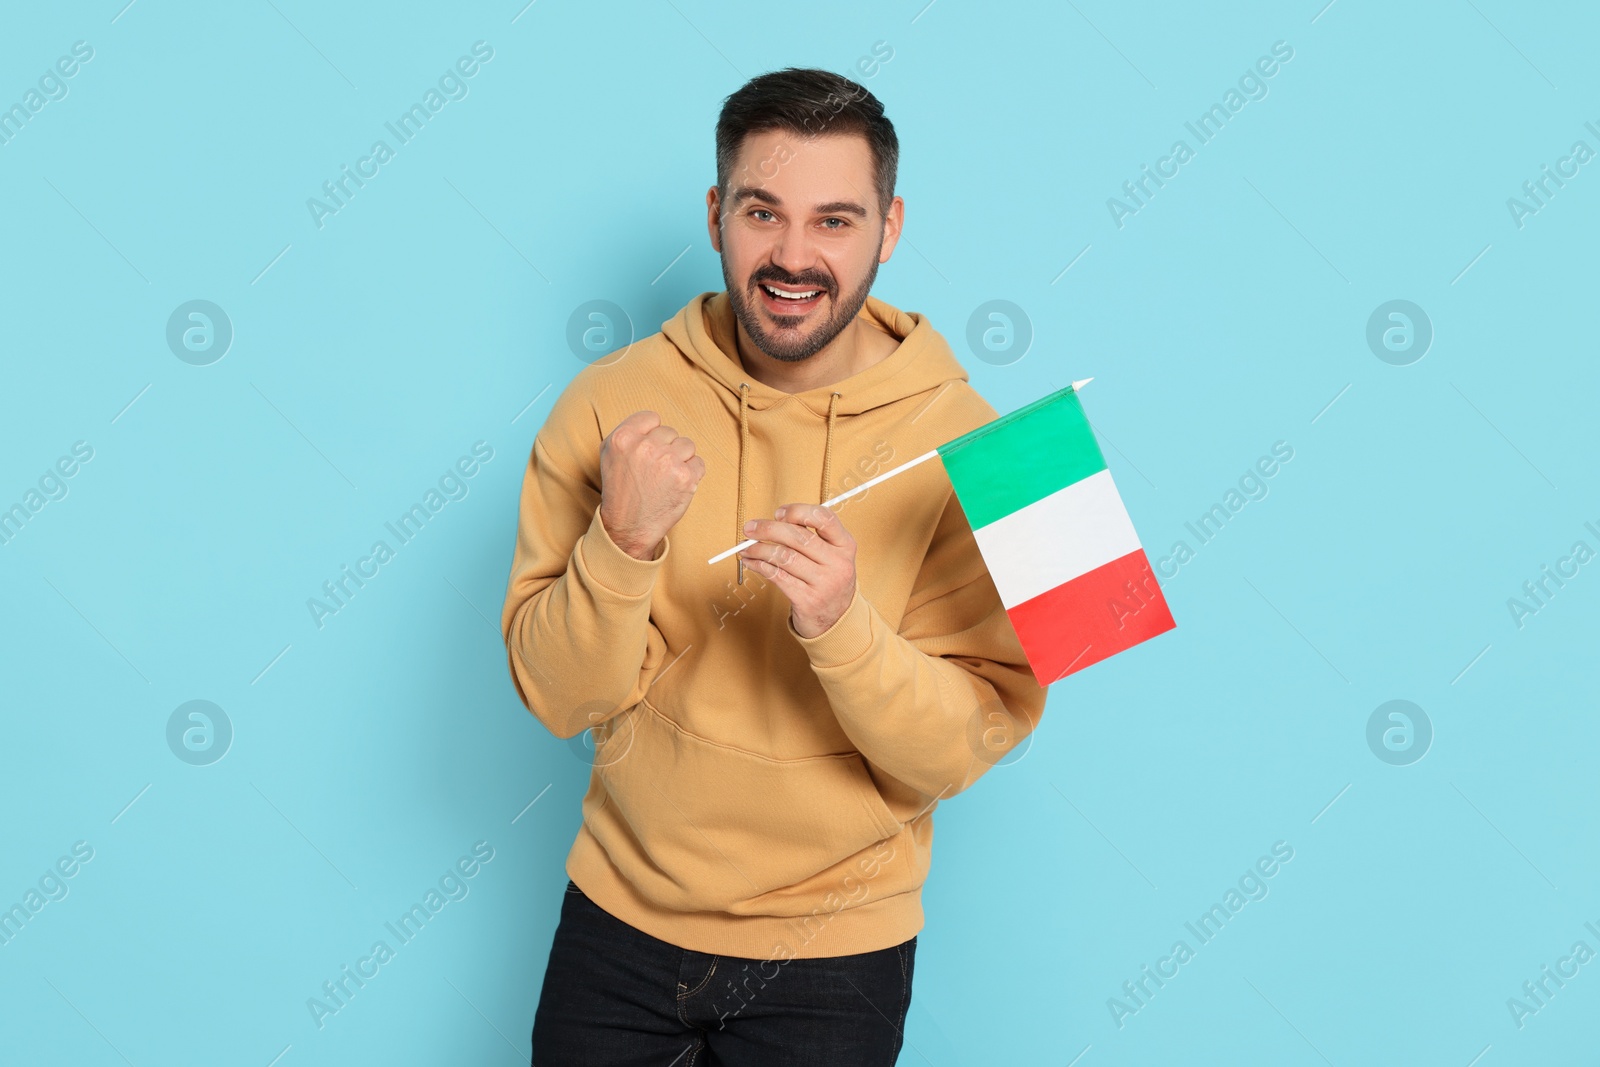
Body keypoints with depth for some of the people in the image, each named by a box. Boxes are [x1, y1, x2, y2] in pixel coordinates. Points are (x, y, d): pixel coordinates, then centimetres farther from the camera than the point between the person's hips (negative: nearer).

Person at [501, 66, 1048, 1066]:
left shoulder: (960, 440, -13)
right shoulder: (614, 402, -9)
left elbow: (967, 749, -16)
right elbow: (561, 699, -10)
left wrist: (843, 626, -33)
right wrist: (624, 543, -27)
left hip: (834, 954, -1)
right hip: (621, 916, 2)